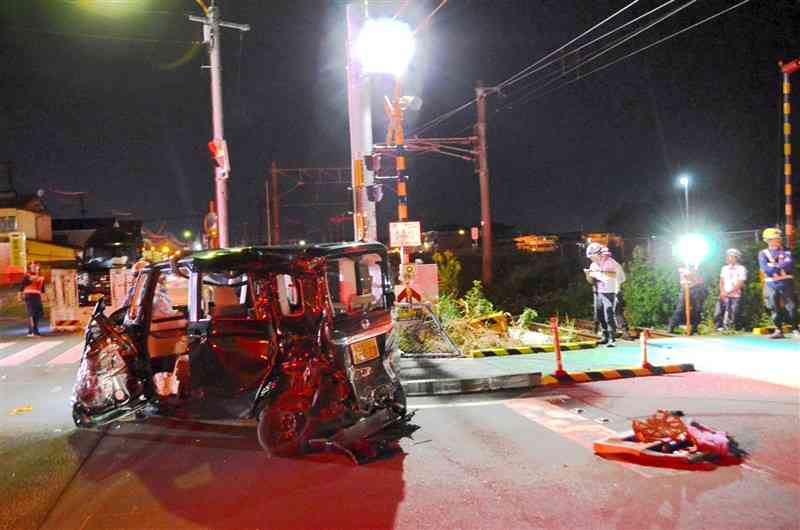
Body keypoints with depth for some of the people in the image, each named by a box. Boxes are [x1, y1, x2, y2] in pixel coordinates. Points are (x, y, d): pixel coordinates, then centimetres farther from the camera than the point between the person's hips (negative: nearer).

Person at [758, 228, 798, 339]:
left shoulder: (786, 252, 7)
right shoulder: (763, 254, 3)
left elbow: (789, 265, -11)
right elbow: (766, 269, -11)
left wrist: (774, 266, -13)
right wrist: (781, 267, -9)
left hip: (786, 283, 0)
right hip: (771, 285, 0)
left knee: (791, 307, -2)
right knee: (775, 309, 3)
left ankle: (795, 329, 7)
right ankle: (778, 330, 11)